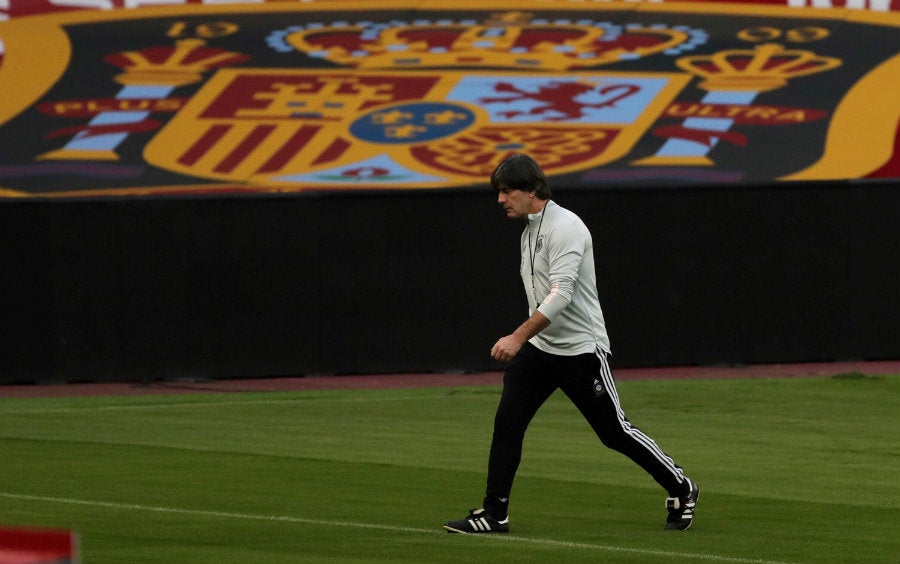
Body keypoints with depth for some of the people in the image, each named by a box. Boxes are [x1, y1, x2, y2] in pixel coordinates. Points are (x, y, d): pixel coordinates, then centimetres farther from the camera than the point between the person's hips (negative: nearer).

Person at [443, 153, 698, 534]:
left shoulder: (565, 227, -18)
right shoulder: (529, 231, 12)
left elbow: (561, 294, -28)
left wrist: (519, 336, -34)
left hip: (581, 349, -8)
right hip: (538, 346, 8)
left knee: (614, 432, 0)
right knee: (507, 421, -5)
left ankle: (680, 489, 18)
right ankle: (494, 514, -2)